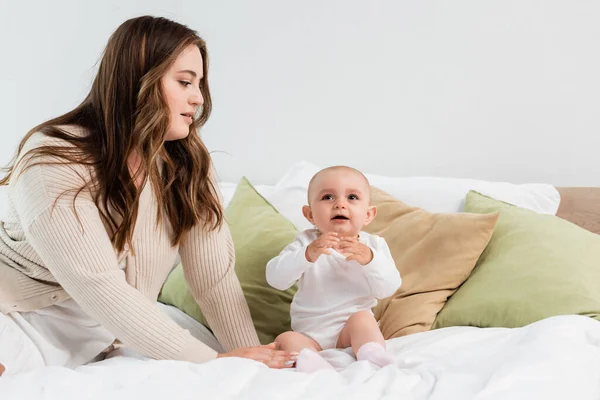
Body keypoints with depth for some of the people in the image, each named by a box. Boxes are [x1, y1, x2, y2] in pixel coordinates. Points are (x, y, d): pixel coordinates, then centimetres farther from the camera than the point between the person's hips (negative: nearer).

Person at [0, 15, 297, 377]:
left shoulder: (188, 166, -3)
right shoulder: (55, 160, -20)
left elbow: (215, 279, -7)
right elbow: (100, 289, -26)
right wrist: (212, 362, -27)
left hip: (108, 334, 8)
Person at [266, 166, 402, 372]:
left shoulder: (374, 245, 1)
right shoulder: (306, 242, -1)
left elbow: (389, 288, -9)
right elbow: (275, 278, -14)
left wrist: (369, 259, -28)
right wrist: (307, 254, -32)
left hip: (352, 330, 0)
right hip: (309, 333, 1)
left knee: (362, 318, -29)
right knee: (285, 340, -25)